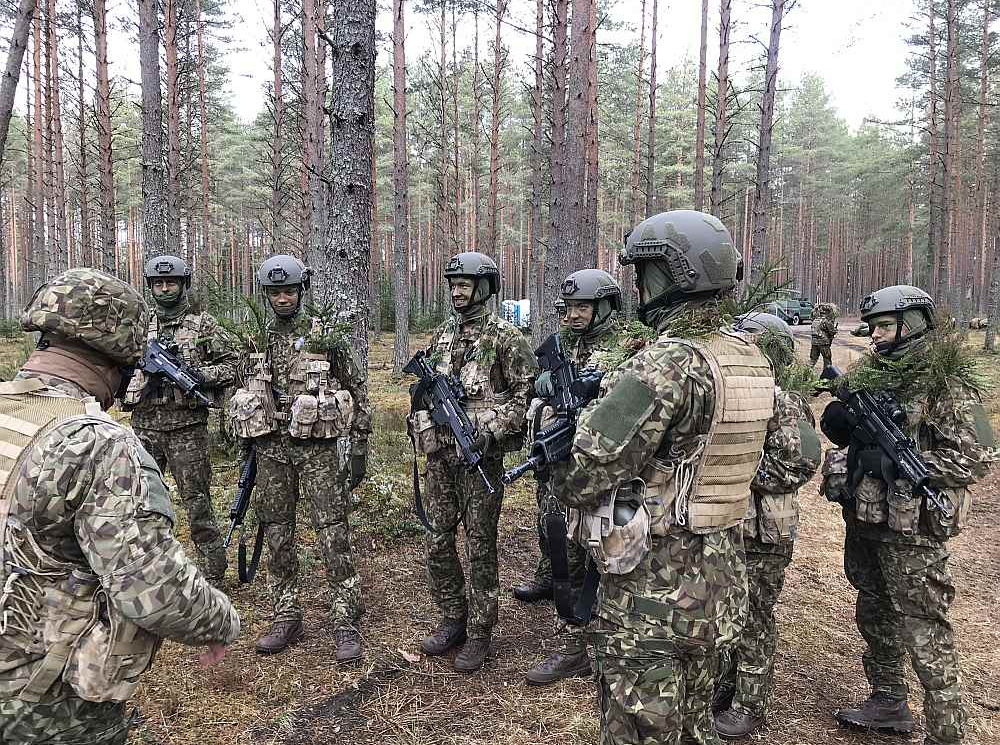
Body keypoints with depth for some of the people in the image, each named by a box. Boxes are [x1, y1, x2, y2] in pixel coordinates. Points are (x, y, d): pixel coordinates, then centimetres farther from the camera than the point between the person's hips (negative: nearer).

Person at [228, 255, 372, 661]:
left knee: (333, 536, -3)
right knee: (277, 534, 10)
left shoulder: (327, 335, -3)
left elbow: (357, 391, 0)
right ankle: (286, 618, 23)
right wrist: (248, 450, 15)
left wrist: (360, 448, -3)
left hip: (317, 447, -4)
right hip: (271, 449, 4)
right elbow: (248, 395, 18)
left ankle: (346, 623, 7)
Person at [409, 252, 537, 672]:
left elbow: (528, 392, -8)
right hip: (439, 454, 6)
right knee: (438, 542, 12)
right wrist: (422, 420, 4)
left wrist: (493, 427, -17)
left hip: (481, 456, -6)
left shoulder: (505, 337, -6)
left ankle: (479, 634, 17)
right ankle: (453, 619, 29)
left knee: (480, 547, 3)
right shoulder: (441, 336, 12)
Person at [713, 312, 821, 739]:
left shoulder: (784, 404, -15)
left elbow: (798, 465, -23)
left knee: (753, 620, 6)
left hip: (762, 534, -7)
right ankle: (723, 686, 35)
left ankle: (750, 706, 22)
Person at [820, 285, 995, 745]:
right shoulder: (870, 373, 9)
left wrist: (900, 461, -21)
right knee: (874, 614, 19)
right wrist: (840, 422, -6)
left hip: (910, 527, -7)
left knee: (923, 630, 0)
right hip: (862, 516, 7)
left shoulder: (945, 380, -11)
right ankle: (889, 703, 36)